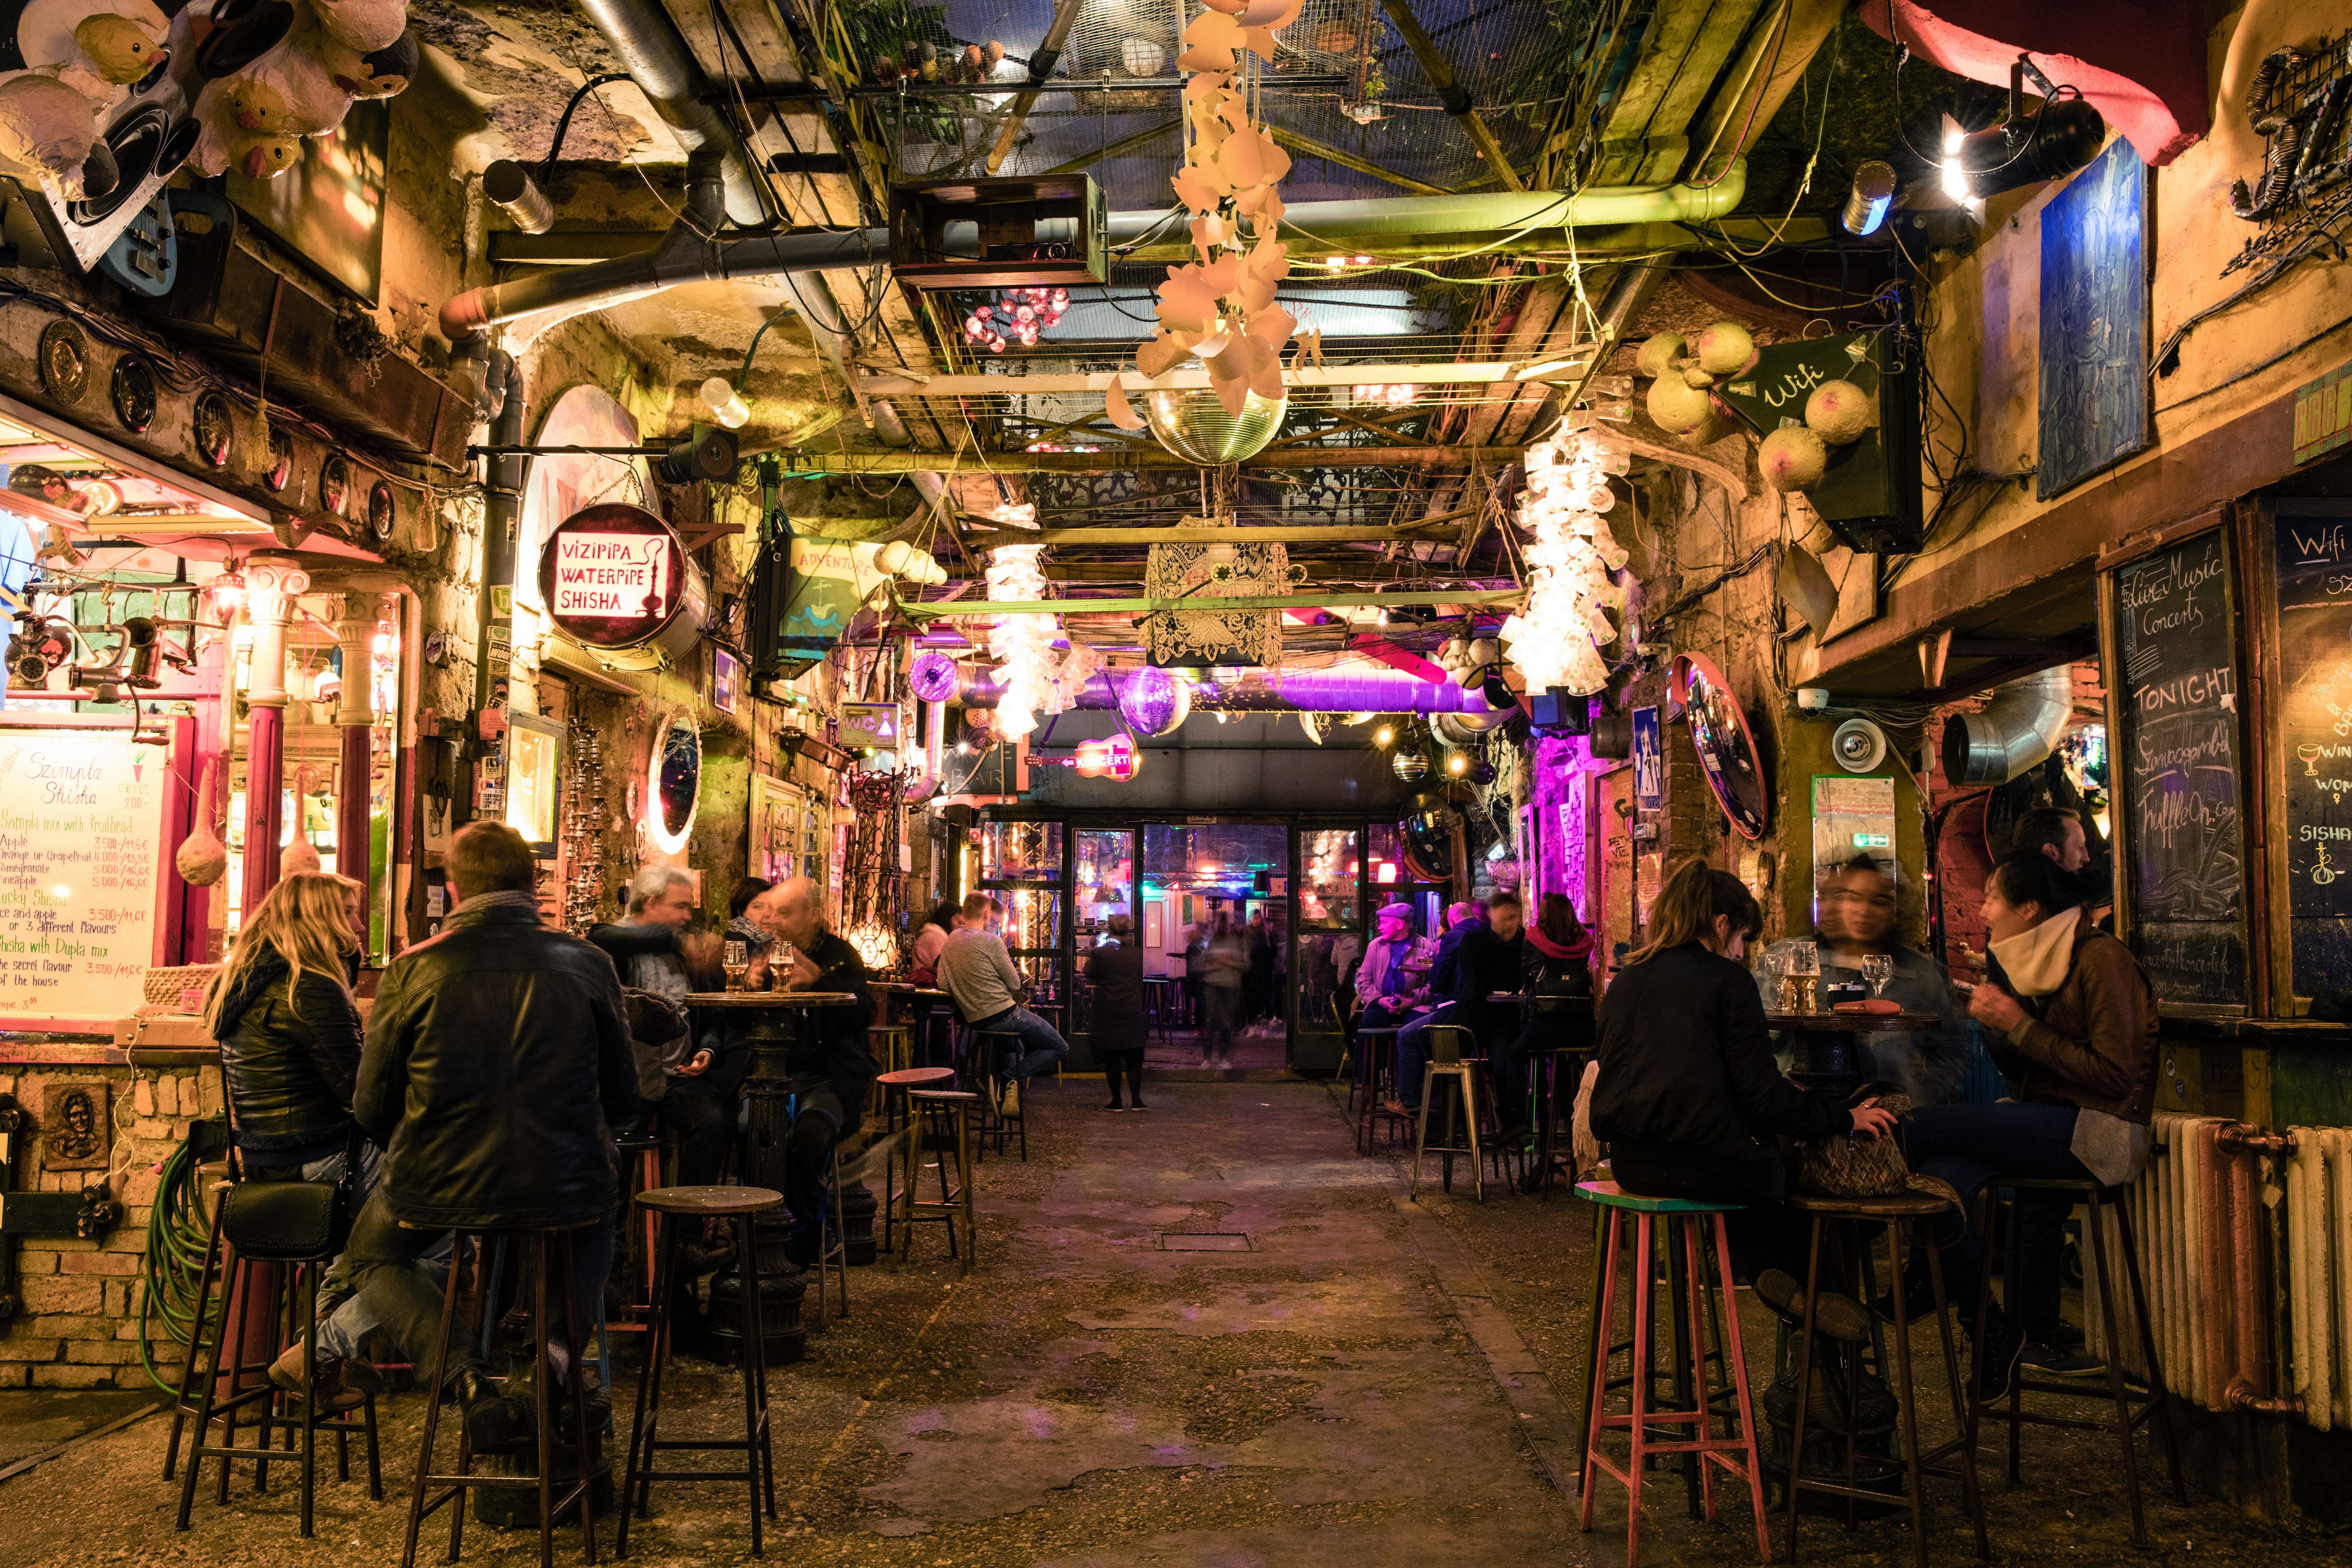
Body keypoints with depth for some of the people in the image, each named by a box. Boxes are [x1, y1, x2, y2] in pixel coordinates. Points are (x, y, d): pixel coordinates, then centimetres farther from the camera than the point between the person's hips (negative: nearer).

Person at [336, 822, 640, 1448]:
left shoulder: (412, 971, -7)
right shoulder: (587, 964, -4)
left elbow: (371, 1109, 0)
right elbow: (621, 1098, 3)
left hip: (441, 1190, -1)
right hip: (565, 1188, 2)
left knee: (372, 1254, 32)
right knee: (594, 1225, 38)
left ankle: (462, 1371, 4)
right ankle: (559, 1347, 8)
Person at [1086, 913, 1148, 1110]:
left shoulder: (1099, 953, -10)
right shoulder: (1136, 954, -2)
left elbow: (1090, 979, 2)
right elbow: (1140, 982, 10)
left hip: (1107, 1013, -2)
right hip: (1132, 1012, 2)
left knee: (1111, 1059, 6)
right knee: (1134, 1059, 9)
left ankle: (1116, 1101, 8)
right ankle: (1136, 1100, 5)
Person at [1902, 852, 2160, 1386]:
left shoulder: (2102, 960, -10)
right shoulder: (2039, 962, 16)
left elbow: (2114, 1075, -16)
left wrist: (2022, 1027, -16)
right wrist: (1996, 1026, -1)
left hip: (2095, 1132, -8)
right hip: (2049, 1125, 8)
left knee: (1921, 1127, -22)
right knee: (1939, 1181, -21)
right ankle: (1996, 1335, -8)